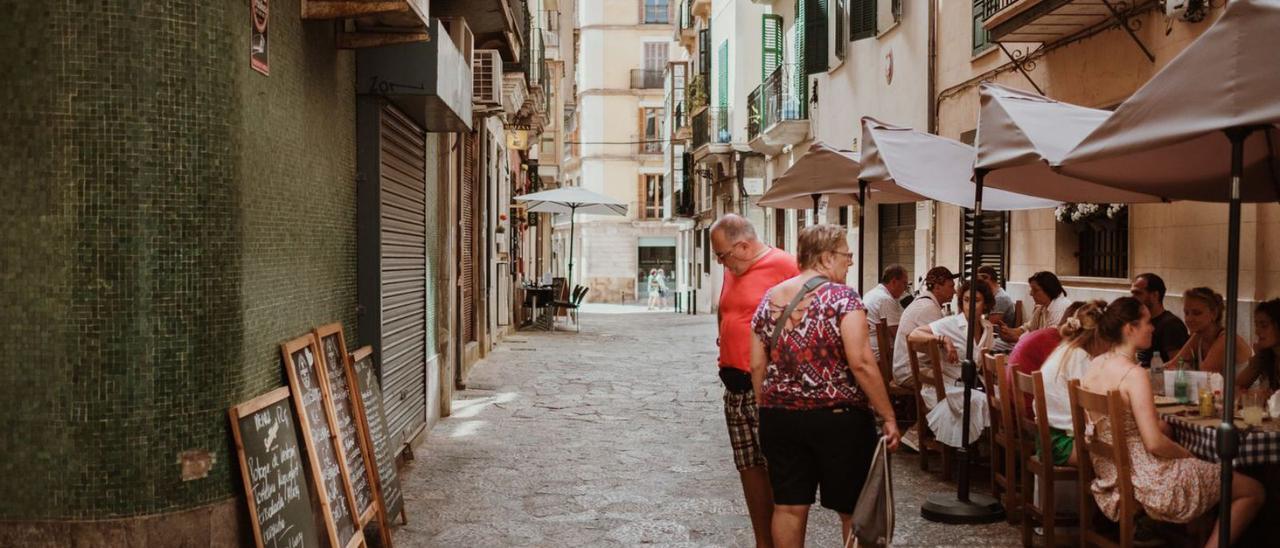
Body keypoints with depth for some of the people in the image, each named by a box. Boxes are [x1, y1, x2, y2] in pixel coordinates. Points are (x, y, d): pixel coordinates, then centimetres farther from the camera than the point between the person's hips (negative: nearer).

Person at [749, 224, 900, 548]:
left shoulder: (769, 299, 6)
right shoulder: (842, 296, -10)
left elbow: (757, 366, 6)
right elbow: (861, 363, -17)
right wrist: (888, 417, -12)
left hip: (780, 418, 5)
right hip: (838, 418, -4)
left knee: (788, 507, 10)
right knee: (853, 509, 10)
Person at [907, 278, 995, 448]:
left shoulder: (988, 327, 10)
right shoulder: (950, 324, -9)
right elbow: (913, 336, -18)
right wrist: (944, 339, -27)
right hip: (945, 387, -6)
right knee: (981, 401, -28)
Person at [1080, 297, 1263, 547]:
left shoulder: (1094, 365, 3)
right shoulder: (1134, 374, -21)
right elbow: (1155, 444, -23)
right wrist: (1189, 455, -3)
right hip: (1143, 478, -8)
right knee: (1253, 491, 2)